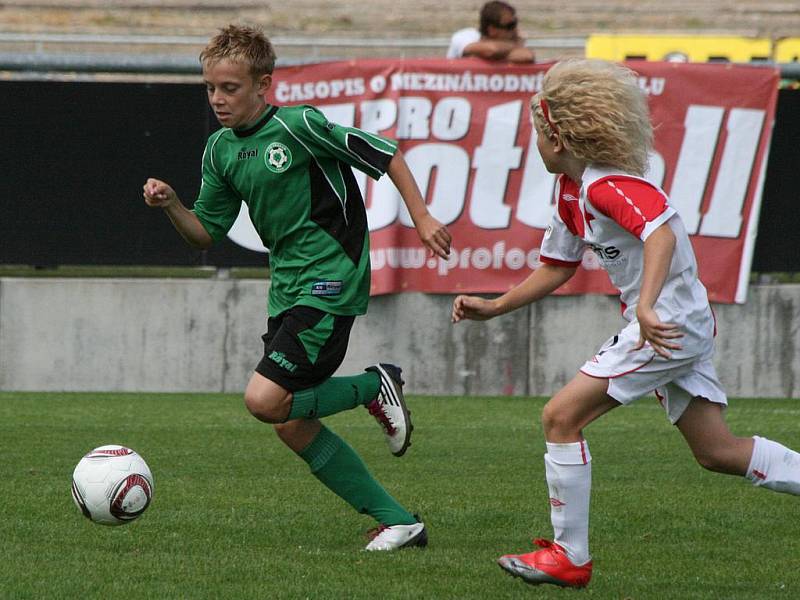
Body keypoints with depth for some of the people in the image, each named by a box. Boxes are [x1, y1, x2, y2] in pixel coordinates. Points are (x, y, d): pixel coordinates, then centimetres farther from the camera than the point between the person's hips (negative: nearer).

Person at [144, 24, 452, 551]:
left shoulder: (298, 125, -13)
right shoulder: (221, 150, 9)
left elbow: (384, 154, -7)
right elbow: (207, 232, 15)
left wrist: (422, 218, -8)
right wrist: (171, 206, -3)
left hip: (331, 280, -8)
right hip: (287, 286, 8)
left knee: (266, 401, -20)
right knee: (292, 426, 4)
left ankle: (376, 386, 3)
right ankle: (398, 522, 12)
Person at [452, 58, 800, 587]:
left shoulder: (606, 186, -18)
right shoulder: (572, 191, 12)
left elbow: (662, 233, -34)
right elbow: (557, 268, 22)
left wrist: (647, 306, -45)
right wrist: (493, 307, 16)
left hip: (668, 324, -10)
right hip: (684, 325, 10)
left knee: (562, 417, -7)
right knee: (718, 452, 12)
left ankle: (569, 557, -1)